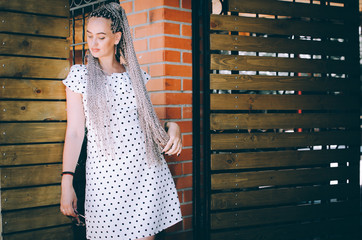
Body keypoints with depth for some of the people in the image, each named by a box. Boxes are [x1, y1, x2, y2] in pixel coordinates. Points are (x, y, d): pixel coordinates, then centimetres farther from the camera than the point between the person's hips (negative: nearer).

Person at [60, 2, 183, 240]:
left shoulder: (135, 74, 9)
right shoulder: (80, 75, 2)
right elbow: (74, 132, -1)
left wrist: (172, 125, -2)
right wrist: (67, 181, -8)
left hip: (147, 169, 2)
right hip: (105, 173, -2)